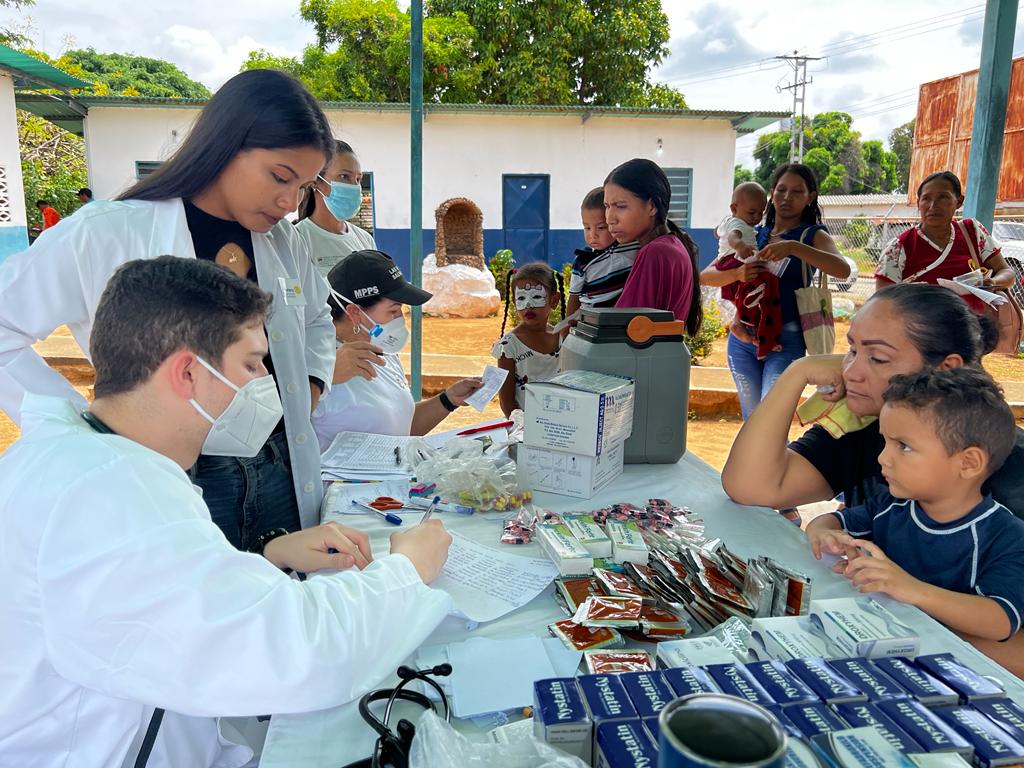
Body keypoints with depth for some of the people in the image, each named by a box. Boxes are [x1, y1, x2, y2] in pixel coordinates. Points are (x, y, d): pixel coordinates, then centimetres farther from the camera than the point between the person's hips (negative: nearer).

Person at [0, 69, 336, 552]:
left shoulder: (283, 241, 5)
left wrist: (311, 384, 5)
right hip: (175, 483, -5)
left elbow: (317, 320, 21)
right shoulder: (109, 235, -14)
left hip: (281, 471, 6)